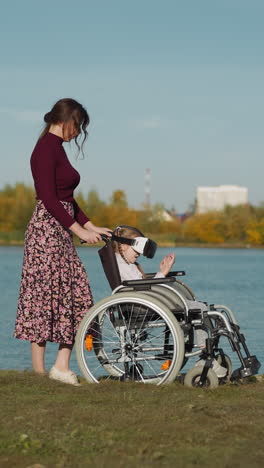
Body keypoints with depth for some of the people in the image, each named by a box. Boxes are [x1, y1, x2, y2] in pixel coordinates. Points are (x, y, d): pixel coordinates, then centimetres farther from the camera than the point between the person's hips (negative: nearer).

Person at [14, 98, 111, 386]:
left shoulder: (56, 148, 17)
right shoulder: (46, 150, -12)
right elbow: (49, 199, -18)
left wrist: (91, 226, 18)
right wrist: (80, 230, -16)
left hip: (61, 233, 10)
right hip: (46, 230, -10)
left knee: (77, 297, 5)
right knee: (43, 297, -6)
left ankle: (61, 366, 6)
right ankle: (39, 370, -2)